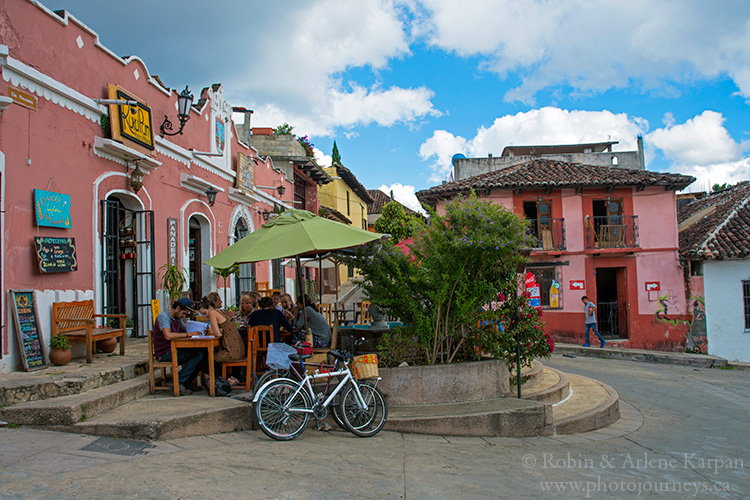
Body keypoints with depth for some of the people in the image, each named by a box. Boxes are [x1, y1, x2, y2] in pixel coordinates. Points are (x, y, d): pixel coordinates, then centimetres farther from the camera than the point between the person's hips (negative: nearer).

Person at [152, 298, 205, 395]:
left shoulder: (177, 319, 17)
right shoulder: (163, 316, -14)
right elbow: (168, 336, -29)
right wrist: (188, 334, -25)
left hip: (174, 351, 9)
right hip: (164, 353, -9)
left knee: (202, 353, -6)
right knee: (198, 354, -21)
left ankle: (186, 382, -2)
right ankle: (179, 383, -15)